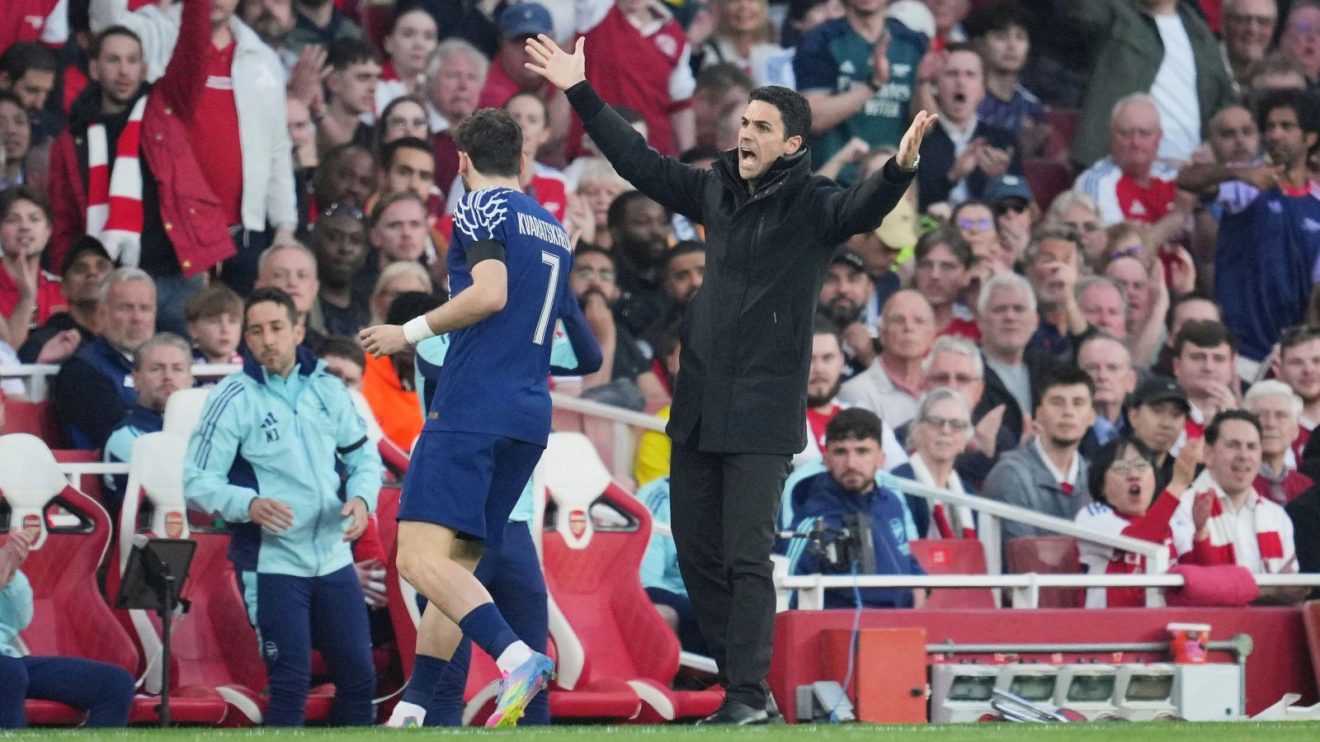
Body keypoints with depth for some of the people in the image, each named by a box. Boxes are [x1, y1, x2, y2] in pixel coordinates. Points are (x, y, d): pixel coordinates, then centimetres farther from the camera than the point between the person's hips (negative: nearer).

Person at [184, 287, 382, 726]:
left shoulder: (328, 389, 6)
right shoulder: (234, 398, -7)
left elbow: (364, 457, 15)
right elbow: (197, 481, -9)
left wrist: (361, 498, -7)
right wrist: (248, 505, -27)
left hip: (333, 557, 5)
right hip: (271, 565, -5)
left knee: (359, 677, 8)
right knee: (291, 685, -9)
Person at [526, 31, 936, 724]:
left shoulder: (811, 204, -8)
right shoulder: (717, 189, 9)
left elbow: (862, 208, -27)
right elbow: (642, 163, 19)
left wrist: (901, 166, -47)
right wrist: (580, 94, 21)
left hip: (762, 413, -7)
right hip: (698, 402, 7)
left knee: (746, 557, -8)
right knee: (695, 548, 10)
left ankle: (748, 693, -5)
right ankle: (731, 668, 20)